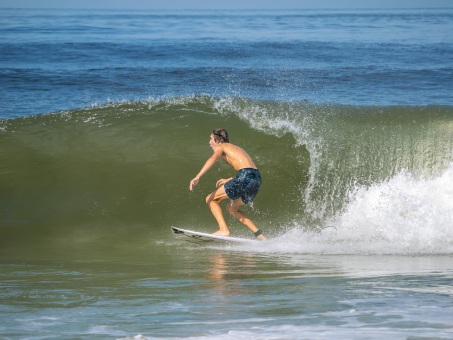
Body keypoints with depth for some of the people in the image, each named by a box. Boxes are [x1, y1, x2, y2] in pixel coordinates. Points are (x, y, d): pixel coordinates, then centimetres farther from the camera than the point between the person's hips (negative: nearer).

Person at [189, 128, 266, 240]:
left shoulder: (221, 147, 8)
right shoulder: (235, 148, 32)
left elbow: (213, 158, -14)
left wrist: (198, 177, -25)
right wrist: (228, 180, 36)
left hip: (246, 177, -8)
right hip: (257, 179, 8)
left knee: (210, 199, 4)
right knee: (231, 208, 25)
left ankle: (224, 230, -12)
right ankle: (259, 235, 15)